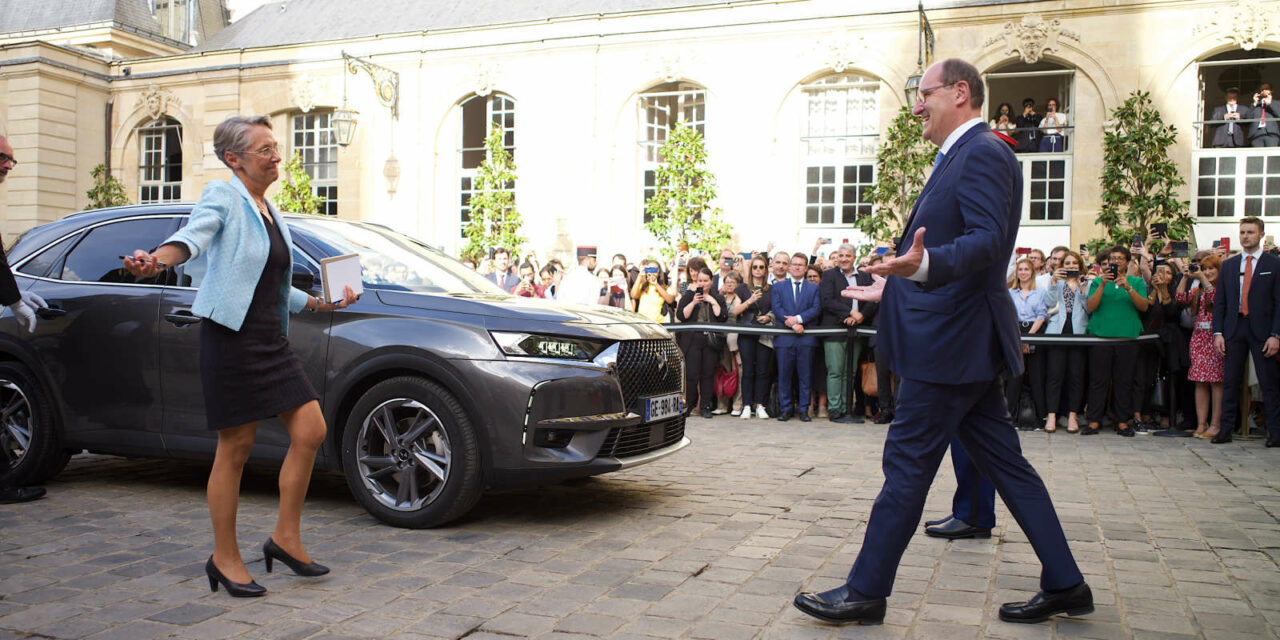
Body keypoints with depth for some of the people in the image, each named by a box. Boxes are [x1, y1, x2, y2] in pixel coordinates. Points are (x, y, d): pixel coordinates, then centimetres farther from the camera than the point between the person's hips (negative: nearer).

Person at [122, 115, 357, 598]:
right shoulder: (223, 198, -5)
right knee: (236, 448, -1)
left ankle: (286, 538, 14)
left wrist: (324, 303, 21)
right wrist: (158, 259, -47)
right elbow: (194, 235, -28)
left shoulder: (271, 212, 18)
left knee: (311, 431, 1)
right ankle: (225, 558, 13)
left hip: (272, 340, 8)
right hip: (232, 337, -8)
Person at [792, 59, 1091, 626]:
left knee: (907, 463, -4)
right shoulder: (965, 156, 20)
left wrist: (924, 264, -43)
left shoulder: (983, 153, -12)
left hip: (951, 343, -11)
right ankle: (1064, 585, 21)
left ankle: (866, 591, 7)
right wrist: (898, 285, 37)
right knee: (1003, 462, 13)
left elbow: (988, 240, -26)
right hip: (965, 343, 11)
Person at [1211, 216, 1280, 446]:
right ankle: (1226, 429, 10)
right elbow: (1219, 302, 11)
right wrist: (1218, 332, 2)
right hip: (1234, 330, 3)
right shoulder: (1228, 265, 12)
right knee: (1230, 382, 5)